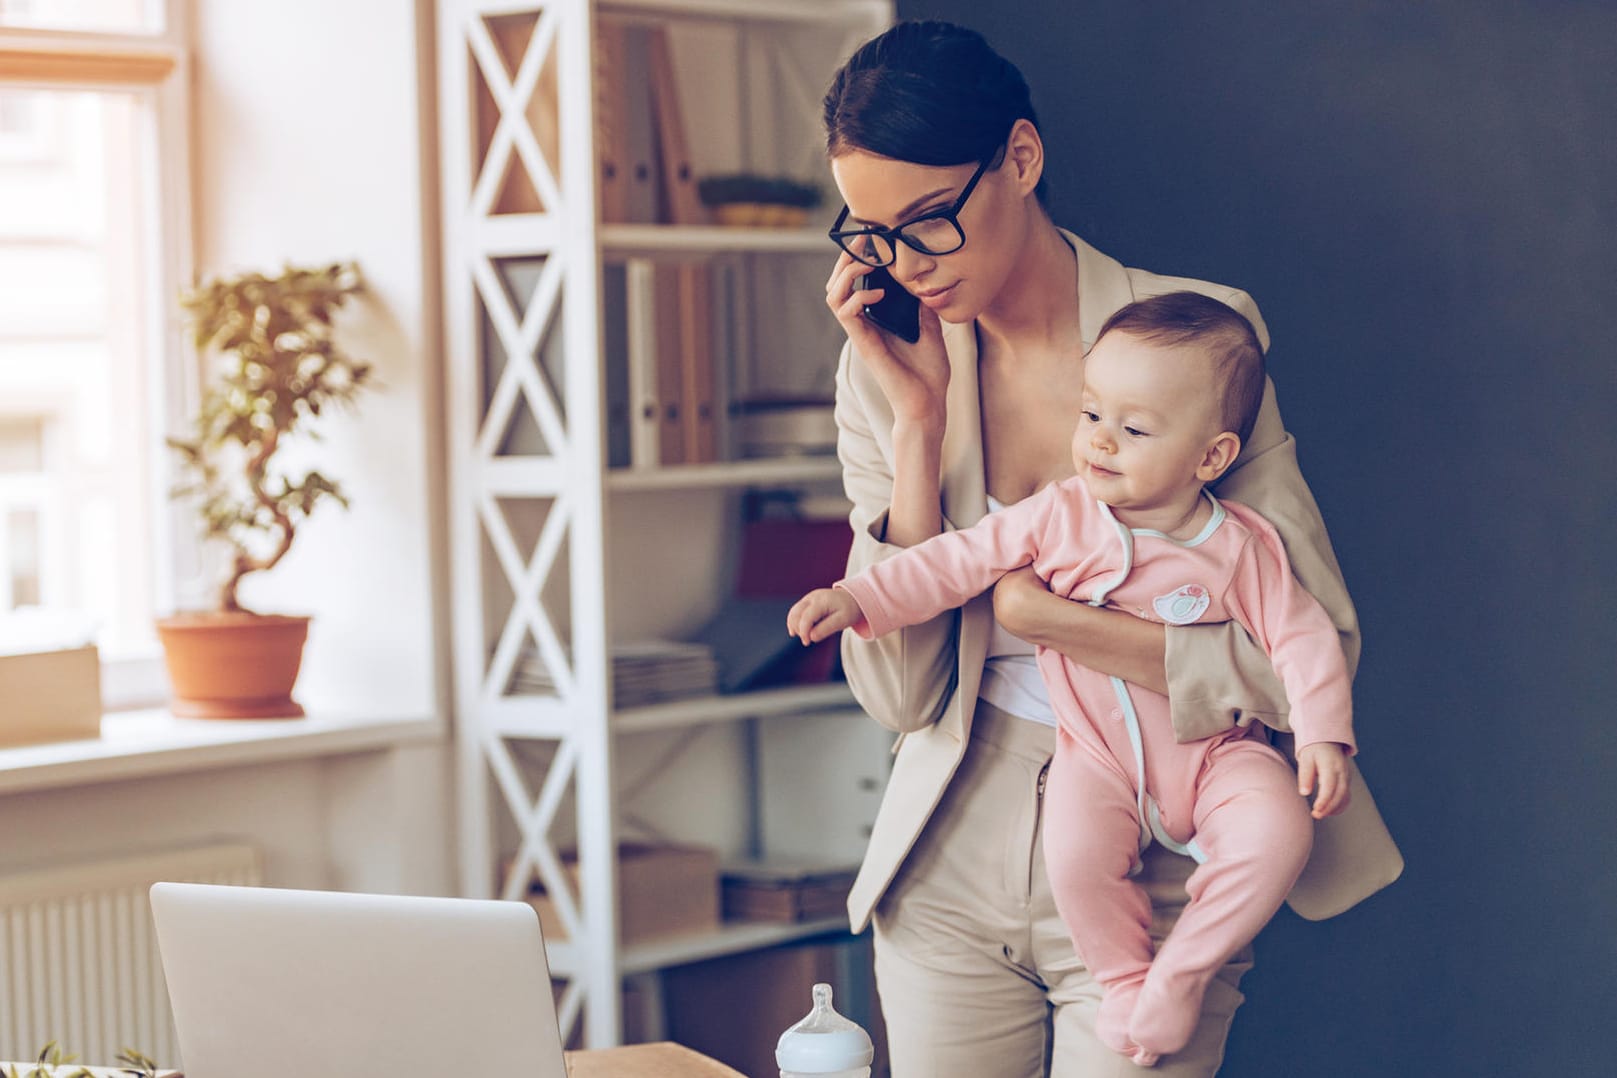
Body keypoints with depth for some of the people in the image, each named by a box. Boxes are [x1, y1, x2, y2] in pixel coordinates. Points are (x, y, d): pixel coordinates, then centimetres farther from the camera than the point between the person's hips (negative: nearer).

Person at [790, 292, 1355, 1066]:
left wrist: (1322, 737, -12)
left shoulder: (1242, 549, -6)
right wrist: (858, 599, -14)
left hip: (1214, 752, 0)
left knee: (1279, 833, -27)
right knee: (1074, 852, -29)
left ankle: (1183, 973, -5)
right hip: (1099, 755, 0)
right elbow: (957, 560, -5)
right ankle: (1125, 976, 1)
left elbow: (1301, 637, -1)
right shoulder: (1060, 518, -5)